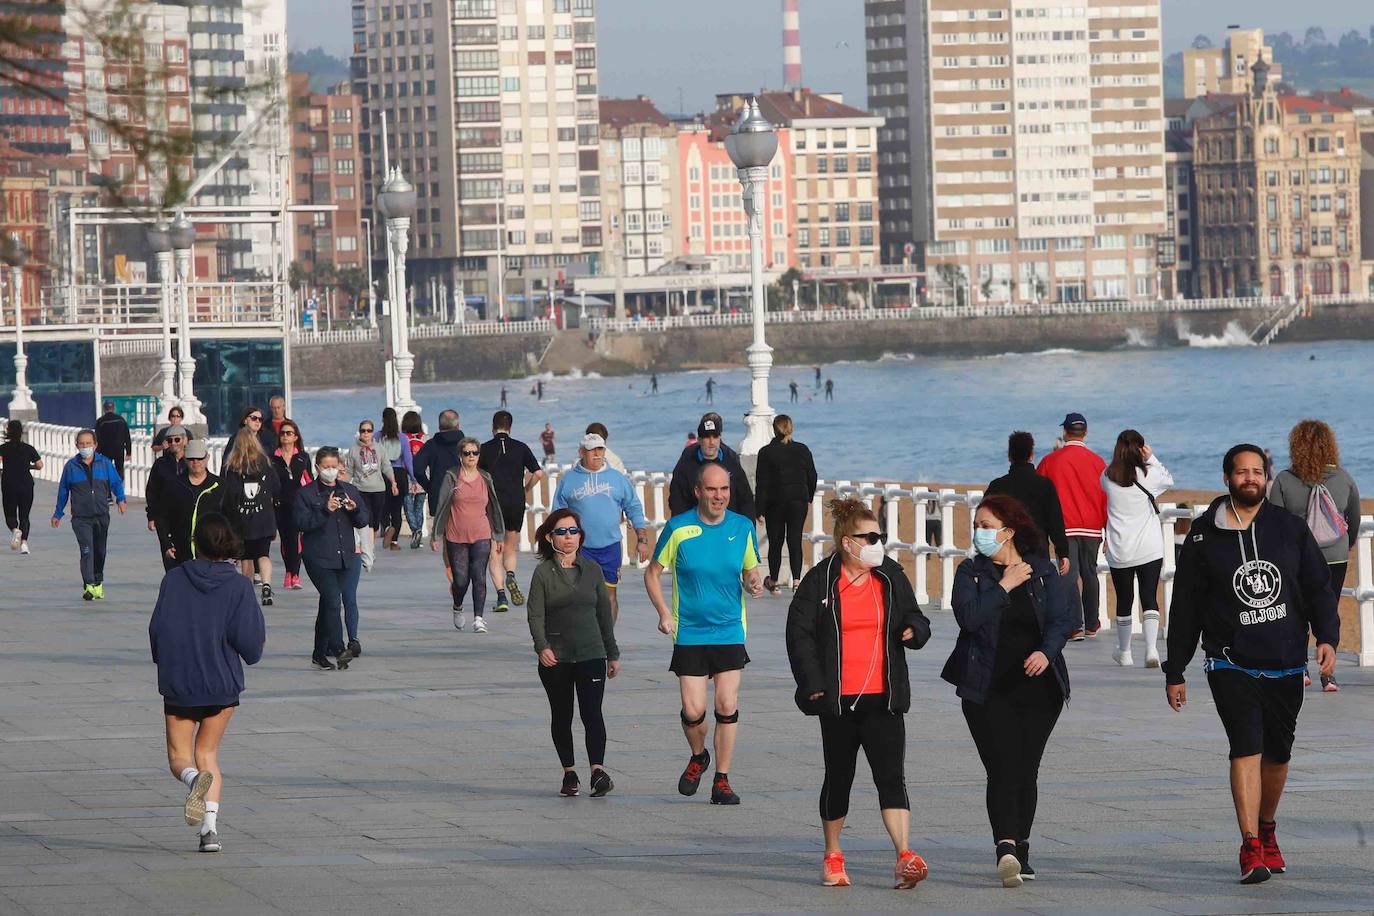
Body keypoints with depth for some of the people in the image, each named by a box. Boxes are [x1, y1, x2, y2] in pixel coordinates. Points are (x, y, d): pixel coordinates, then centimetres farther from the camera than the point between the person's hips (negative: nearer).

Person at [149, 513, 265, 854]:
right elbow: (249, 641, -11)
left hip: (178, 683, -1)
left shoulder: (174, 580, -4)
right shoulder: (238, 586, -6)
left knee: (180, 756, 10)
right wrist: (258, 644, 13)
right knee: (207, 752, 15)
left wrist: (165, 663, 15)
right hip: (223, 684, 1)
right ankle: (210, 827, 1)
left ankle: (194, 778, -26)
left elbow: (157, 629, -5)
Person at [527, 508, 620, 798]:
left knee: (591, 712, -12)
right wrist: (542, 647, -24)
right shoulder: (543, 573, 0)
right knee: (561, 716, 8)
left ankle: (598, 770, -21)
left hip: (591, 654, 1)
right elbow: (535, 616, -7)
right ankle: (569, 772, 19)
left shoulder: (592, 569, 8)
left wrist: (613, 654, 16)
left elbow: (604, 613, 14)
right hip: (555, 658, -1)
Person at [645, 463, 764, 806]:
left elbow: (751, 571, 13)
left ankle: (721, 780, 6)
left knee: (727, 706, -6)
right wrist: (664, 613, -10)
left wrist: (755, 583, -11)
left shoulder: (743, 527, 1)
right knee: (693, 711, -5)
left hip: (730, 632, 1)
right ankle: (698, 757, 27)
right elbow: (653, 573, 3)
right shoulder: (678, 528, -6)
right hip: (689, 633, -1)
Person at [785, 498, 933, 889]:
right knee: (839, 777, 9)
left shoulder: (891, 576, 7)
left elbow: (915, 619, 18)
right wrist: (814, 685, -9)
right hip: (839, 698, -2)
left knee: (891, 776, -10)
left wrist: (914, 630, -7)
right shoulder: (821, 581, -2)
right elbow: (799, 633, -1)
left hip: (882, 697, 2)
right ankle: (832, 857, 26)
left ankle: (905, 857, -18)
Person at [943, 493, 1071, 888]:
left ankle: (1019, 850, 17)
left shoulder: (1043, 571, 7)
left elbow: (1061, 618, -2)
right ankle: (1007, 848, -26)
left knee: (1026, 770, 6)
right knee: (1003, 769, -14)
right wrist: (1004, 587, -11)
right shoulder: (970, 572, 5)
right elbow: (968, 617, -11)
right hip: (989, 689, -2)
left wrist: (1046, 652, -19)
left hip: (1038, 684, 2)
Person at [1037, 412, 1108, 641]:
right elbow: (1107, 498, 2)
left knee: (1070, 576, -4)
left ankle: (1076, 626, -14)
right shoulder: (1097, 462, -2)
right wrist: (1109, 529, 9)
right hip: (1092, 528, 2)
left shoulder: (1050, 461, -4)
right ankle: (1091, 625, 21)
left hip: (1064, 527, -2)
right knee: (1090, 574, 13)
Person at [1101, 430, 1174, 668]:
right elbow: (1169, 479, 14)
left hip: (1119, 551, 1)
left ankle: (1124, 652, 26)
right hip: (1150, 548, -1)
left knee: (1124, 600, 13)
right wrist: (1151, 458, 11)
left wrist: (1120, 458, 11)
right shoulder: (1148, 474, -6)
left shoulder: (1108, 477, -2)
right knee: (1149, 598, -2)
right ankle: (1151, 648, -17)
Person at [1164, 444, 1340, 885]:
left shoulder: (1291, 529, 6)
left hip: (1285, 664, 3)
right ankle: (1251, 848, -20)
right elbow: (1185, 608, 6)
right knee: (1247, 747, -17)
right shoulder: (1204, 537, 1)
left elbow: (1318, 587, 8)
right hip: (1231, 663, -3)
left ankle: (1267, 831, 34)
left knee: (1278, 753, 12)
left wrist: (1327, 637, -9)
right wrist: (1174, 672, 7)